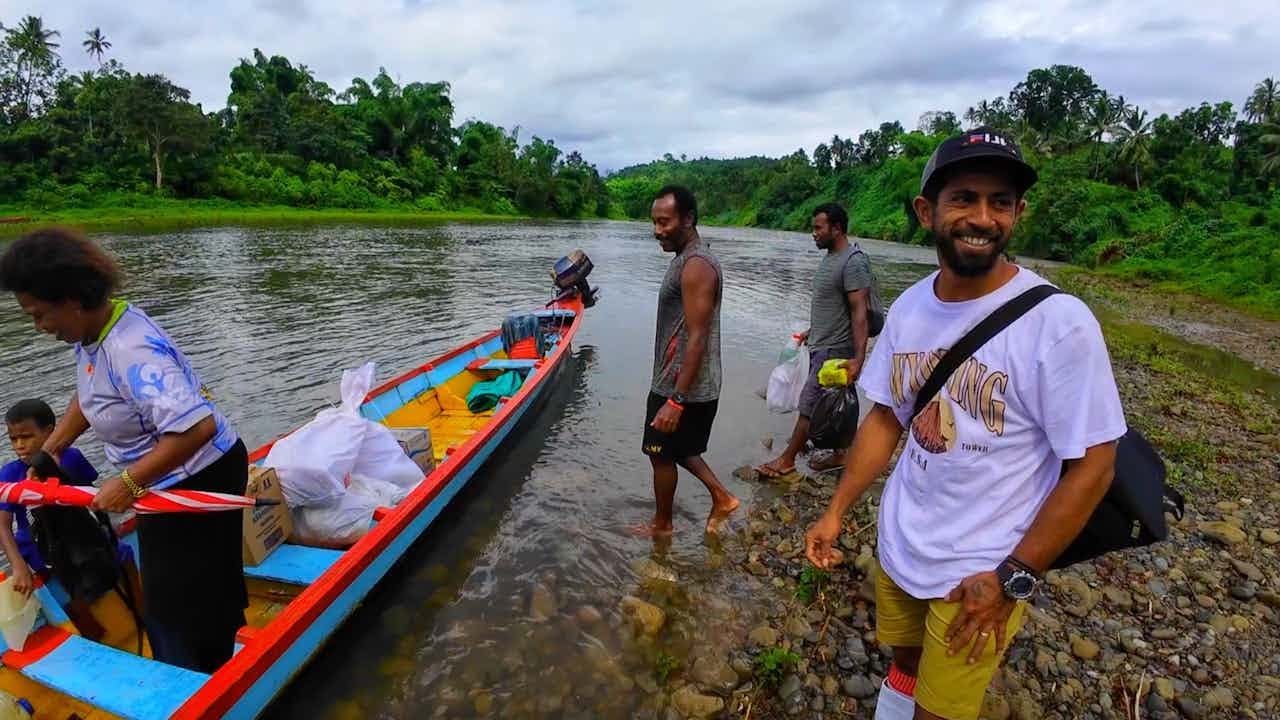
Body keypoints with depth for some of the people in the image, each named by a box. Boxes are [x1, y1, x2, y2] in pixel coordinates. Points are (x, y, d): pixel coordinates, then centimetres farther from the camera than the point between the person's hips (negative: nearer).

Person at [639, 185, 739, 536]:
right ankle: (721, 496, 30)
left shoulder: (696, 266, -21)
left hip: (683, 389, -9)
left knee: (662, 453, 9)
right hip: (683, 384, 10)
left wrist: (675, 400, -25)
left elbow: (697, 339, -25)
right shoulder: (689, 259, 11)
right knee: (676, 449, 23)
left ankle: (661, 523, 29)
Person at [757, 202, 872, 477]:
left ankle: (787, 460, 9)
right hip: (821, 345, 9)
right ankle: (839, 455, 27)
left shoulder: (853, 262, -18)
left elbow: (859, 312, -24)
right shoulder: (831, 257, 11)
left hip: (834, 350, -9)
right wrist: (812, 331, 28)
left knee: (809, 405, -2)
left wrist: (858, 358, -29)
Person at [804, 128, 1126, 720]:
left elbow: (1092, 466, -16)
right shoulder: (909, 307, -5)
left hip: (983, 571, -4)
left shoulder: (1059, 322, -21)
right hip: (897, 545, 4)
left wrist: (1013, 579, -15)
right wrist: (836, 511, 2)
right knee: (905, 658, 26)